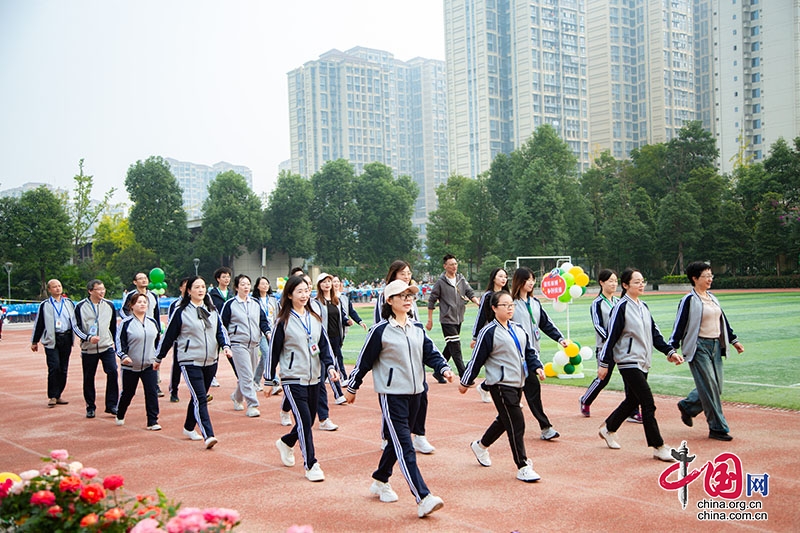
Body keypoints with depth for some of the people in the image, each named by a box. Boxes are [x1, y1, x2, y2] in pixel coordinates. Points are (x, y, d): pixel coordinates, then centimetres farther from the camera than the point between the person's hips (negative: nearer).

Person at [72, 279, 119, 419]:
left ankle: (112, 405, -3)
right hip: (88, 349, -1)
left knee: (112, 372, -12)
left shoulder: (109, 305, 5)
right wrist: (88, 338, -18)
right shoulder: (81, 306, -4)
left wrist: (114, 342, 18)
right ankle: (90, 407, 20)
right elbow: (75, 326, -4)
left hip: (107, 346, 1)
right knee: (88, 378, 6)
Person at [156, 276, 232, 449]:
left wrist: (226, 346, -7)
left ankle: (189, 428, 33)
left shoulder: (212, 310, 10)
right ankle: (208, 436, -19)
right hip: (190, 362, -5)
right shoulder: (181, 312, -5)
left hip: (210, 362, 5)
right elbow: (169, 336, 0)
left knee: (199, 397, 15)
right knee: (200, 398, -14)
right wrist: (159, 357, 6)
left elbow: (221, 330, 11)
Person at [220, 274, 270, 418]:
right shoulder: (230, 304, -2)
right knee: (246, 376, -12)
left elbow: (263, 320, 12)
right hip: (238, 344, -5)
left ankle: (236, 397, 36)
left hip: (254, 343, 5)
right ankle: (252, 406, -10)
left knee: (247, 376, 12)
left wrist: (267, 332, -7)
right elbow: (222, 324, 1)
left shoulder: (256, 303, 11)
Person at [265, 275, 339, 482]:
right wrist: (269, 380, 0)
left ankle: (286, 443, 40)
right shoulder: (283, 321, -6)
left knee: (308, 420, 12)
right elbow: (273, 351, -2)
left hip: (314, 378, 6)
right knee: (304, 420, -10)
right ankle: (311, 465, 0)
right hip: (293, 379, -5)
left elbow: (324, 345, 10)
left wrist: (330, 366, -6)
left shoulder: (315, 318, 8)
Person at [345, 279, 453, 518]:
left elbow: (430, 353, 9)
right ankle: (423, 498, -14)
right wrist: (352, 387, 3)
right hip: (392, 393, -7)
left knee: (398, 441, 16)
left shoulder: (417, 328, 9)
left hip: (414, 392, 7)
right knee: (404, 447, -10)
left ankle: (380, 481, 36)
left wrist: (444, 368, -10)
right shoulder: (380, 330, -9)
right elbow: (364, 360, -3)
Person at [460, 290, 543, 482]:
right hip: (501, 385, -8)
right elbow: (477, 359, -8)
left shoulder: (518, 329, 11)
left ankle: (481, 445, 42)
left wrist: (537, 367, -1)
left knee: (505, 420, 19)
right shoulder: (489, 332, -12)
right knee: (516, 424, -9)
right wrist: (465, 382, -1)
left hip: (518, 383, 8)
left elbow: (529, 351, 18)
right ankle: (523, 468, -1)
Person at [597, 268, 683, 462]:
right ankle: (658, 447, -3)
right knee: (648, 404, -9)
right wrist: (604, 363, -11)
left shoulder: (644, 307, 12)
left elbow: (654, 333, 16)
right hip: (628, 362, -8)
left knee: (633, 400, 15)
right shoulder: (621, 307, -12)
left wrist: (670, 351, 6)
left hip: (643, 362, 8)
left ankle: (608, 429, 33)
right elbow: (611, 336, -12)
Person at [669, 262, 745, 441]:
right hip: (698, 347, -8)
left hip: (715, 346, 8)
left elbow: (723, 321, 22)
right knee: (709, 387, -6)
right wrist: (672, 349, -17)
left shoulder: (712, 298, 14)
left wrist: (734, 340, 22)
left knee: (716, 387, 8)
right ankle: (718, 428, 1)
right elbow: (680, 324, -12)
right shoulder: (689, 300, -9)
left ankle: (687, 406, 29)